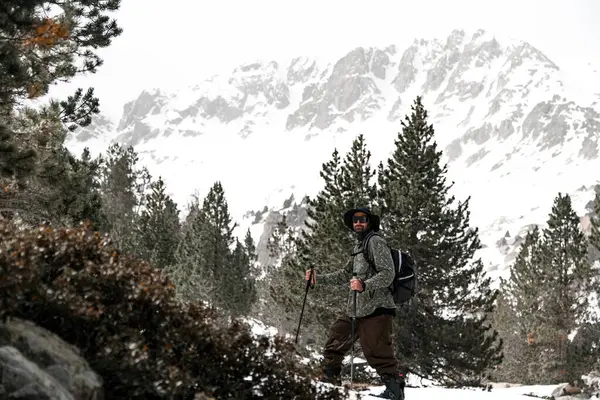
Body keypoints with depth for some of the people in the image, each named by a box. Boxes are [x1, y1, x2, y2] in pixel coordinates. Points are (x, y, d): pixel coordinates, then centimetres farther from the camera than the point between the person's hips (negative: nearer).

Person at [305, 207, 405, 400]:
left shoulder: (376, 242, -6)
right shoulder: (359, 245, 22)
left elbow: (387, 274, -16)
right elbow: (346, 274, 29)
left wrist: (365, 285, -29)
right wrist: (318, 278, 25)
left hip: (376, 309, -10)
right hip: (356, 309, 10)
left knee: (376, 352, -13)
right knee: (337, 335, 18)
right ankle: (329, 378, 31)